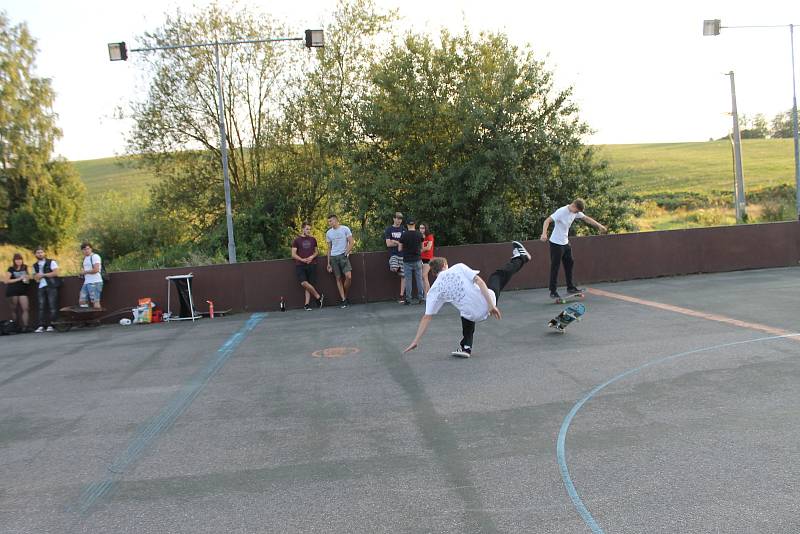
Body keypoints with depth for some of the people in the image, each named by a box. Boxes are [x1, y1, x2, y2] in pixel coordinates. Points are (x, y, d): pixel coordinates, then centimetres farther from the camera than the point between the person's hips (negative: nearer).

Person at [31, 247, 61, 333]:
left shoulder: (51, 262, 2)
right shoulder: (35, 265, 18)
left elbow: (55, 273, -9)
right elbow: (35, 276, 24)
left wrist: (43, 275, -8)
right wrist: (36, 277, 0)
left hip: (51, 286, -5)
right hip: (40, 287, 5)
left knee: (52, 306, -7)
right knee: (41, 306, -1)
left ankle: (51, 325, -6)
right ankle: (41, 326, -1)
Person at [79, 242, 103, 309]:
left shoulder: (95, 256, -8)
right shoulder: (85, 258, 20)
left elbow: (96, 270, -17)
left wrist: (86, 272, -4)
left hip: (95, 282, -10)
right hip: (86, 283, 10)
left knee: (95, 302, -11)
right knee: (81, 301, 8)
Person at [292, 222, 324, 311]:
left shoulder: (312, 239, 12)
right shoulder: (297, 240, 3)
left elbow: (316, 252, 20)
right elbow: (293, 254, 1)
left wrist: (312, 257, -3)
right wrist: (302, 259, -14)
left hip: (311, 264, 2)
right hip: (300, 265, -2)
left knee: (309, 285, -3)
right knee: (304, 283, -18)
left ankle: (307, 304, 2)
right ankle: (318, 296, -2)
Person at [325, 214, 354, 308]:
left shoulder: (345, 229, 0)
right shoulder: (328, 233, 11)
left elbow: (351, 242, 0)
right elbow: (329, 248, 15)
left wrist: (346, 253, -9)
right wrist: (328, 263, 10)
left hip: (343, 255, -3)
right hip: (333, 257, 3)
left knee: (348, 276, -15)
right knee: (338, 278, 1)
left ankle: (345, 296, 6)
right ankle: (343, 299, 3)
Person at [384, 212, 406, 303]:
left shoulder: (403, 229, 11)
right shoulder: (389, 229, 4)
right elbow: (388, 244, -4)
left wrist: (395, 242, -5)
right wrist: (400, 243, -3)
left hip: (403, 254, 3)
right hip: (393, 254, -2)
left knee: (403, 276, -1)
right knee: (394, 269, -32)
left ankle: (402, 295, 6)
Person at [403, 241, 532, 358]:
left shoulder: (434, 290, 3)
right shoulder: (458, 268, -1)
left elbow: (426, 317, 0)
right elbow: (480, 282, -12)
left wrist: (416, 341, 4)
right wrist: (491, 305, -10)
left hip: (475, 315, 1)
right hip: (487, 304, -1)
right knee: (498, 275, 24)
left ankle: (466, 347, 31)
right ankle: (520, 258, 48)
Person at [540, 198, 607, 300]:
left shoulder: (576, 212, 2)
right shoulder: (561, 211, -22)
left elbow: (587, 218, 15)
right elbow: (547, 221, -29)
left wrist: (599, 225, 9)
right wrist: (544, 233, -43)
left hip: (565, 243, 8)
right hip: (556, 243, -8)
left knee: (569, 264, 13)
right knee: (555, 267, -4)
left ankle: (570, 287, 25)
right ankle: (553, 292, 2)